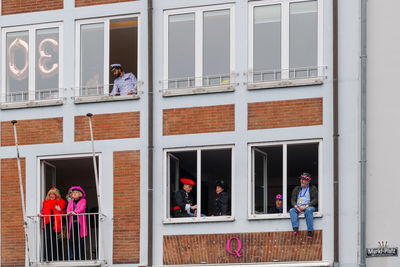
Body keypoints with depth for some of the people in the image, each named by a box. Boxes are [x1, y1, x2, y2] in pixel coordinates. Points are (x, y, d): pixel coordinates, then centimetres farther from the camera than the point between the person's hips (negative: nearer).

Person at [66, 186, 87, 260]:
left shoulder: (83, 201, 9)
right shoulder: (70, 202, 21)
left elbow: (82, 208, -7)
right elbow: (68, 210, 7)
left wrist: (75, 212, -23)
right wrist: (69, 212, -17)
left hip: (80, 223, -3)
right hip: (72, 223, 3)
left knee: (81, 241, -9)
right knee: (73, 241, -4)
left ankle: (81, 258, -9)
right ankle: (73, 258, -4)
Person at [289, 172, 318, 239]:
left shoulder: (313, 188, 9)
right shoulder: (296, 189, 22)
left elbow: (315, 200, -1)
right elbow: (293, 200, 15)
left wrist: (306, 206, -14)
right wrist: (296, 206, -9)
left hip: (309, 207, -4)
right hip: (298, 208, 4)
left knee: (308, 210, -37)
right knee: (292, 210, -26)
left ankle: (310, 231, -42)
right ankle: (295, 228, -41)